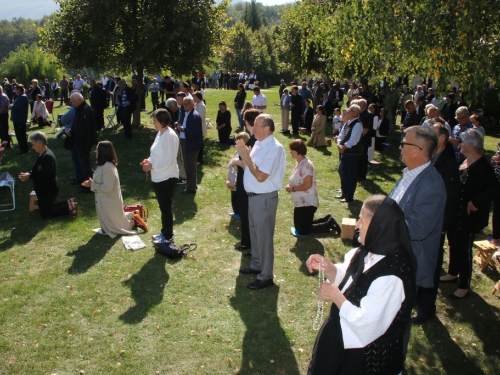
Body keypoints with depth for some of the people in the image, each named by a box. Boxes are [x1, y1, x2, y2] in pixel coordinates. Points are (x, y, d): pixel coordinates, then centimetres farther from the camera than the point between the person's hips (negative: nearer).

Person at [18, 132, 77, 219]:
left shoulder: (48, 156, -26)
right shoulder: (42, 154, 6)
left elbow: (45, 175, -31)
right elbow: (38, 170, 12)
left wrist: (29, 176, -25)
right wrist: (28, 173, -6)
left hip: (48, 190, -10)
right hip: (45, 189, 10)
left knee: (45, 214, -1)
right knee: (47, 209, 21)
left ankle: (69, 207, 0)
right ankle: (69, 203, 18)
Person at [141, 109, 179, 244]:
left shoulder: (169, 136, -21)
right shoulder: (160, 133, 9)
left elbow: (168, 159, -25)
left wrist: (152, 166, -20)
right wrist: (149, 160, 4)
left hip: (167, 177, -10)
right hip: (159, 177, 10)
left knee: (166, 207, 2)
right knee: (163, 206, 20)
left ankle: (168, 236, 15)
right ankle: (164, 232, 33)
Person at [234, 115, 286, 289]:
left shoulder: (274, 148, -21)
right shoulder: (258, 144, 7)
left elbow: (260, 176, -26)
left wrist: (246, 156, -20)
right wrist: (243, 154, -2)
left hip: (265, 198, -9)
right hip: (253, 195, 9)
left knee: (264, 236, 2)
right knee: (254, 233, 22)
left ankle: (265, 276, 14)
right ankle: (256, 265, 40)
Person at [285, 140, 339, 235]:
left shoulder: (306, 165, -22)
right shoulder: (299, 163, 8)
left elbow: (307, 185, -27)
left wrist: (292, 189, -19)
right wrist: (290, 186, -1)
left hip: (307, 203, -10)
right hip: (300, 202, 10)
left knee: (303, 231, -5)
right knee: (299, 227, 19)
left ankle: (329, 224, 4)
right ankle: (327, 220, 23)